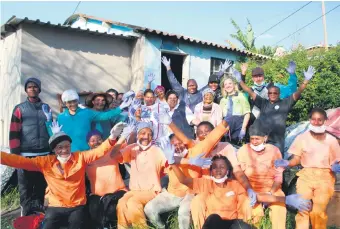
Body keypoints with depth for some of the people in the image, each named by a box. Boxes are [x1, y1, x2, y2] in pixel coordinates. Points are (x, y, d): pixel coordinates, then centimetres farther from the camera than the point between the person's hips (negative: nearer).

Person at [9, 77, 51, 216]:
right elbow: (14, 133, -1)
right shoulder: (20, 109, 3)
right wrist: (15, 153, -8)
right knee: (25, 185, 4)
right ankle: (26, 211, 13)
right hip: (25, 154, -3)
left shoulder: (46, 108, 12)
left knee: (41, 183, 10)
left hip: (44, 153, 3)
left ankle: (39, 207, 24)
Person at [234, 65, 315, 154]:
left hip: (277, 141, -1)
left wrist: (306, 80, -12)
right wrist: (240, 80, 5)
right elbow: (250, 92, 10)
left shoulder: (285, 103, 8)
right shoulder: (263, 103, 12)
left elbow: (297, 93, 0)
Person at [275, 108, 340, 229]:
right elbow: (296, 159, 5)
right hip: (306, 175, 0)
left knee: (318, 212, -12)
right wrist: (287, 163, -14)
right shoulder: (302, 138, 8)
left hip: (324, 177, 0)